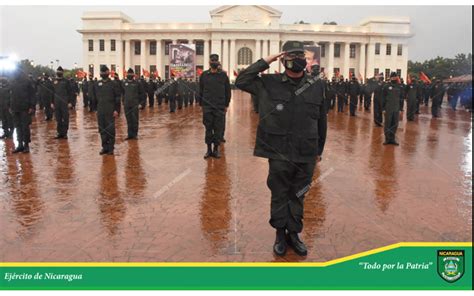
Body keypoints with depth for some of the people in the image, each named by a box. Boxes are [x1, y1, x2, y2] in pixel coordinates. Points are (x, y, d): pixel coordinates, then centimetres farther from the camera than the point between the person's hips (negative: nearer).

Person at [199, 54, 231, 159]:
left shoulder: (223, 75, 2)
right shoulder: (204, 75, 4)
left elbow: (228, 91, 4)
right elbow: (201, 91, 8)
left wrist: (226, 105, 2)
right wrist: (201, 104, 5)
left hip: (220, 107, -1)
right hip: (207, 106, 1)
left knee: (218, 129, 3)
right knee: (208, 128, 5)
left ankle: (216, 149, 13)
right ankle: (209, 149, 14)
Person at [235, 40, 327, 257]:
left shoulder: (317, 86, 3)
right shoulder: (270, 83, -3)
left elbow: (322, 121, 9)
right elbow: (241, 81, -4)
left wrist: (319, 149, 12)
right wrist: (264, 62, -8)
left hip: (306, 155, 2)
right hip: (279, 154, -2)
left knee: (298, 196, 14)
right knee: (279, 195, 11)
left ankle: (294, 234, 30)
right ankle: (280, 234, 28)